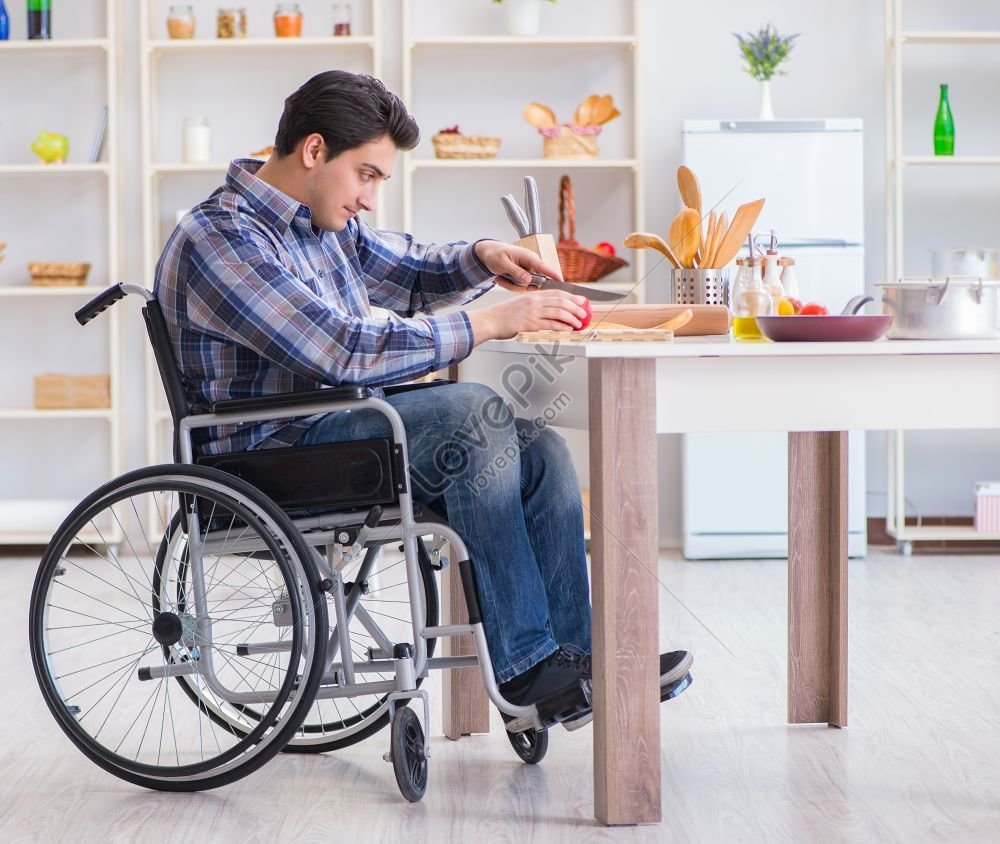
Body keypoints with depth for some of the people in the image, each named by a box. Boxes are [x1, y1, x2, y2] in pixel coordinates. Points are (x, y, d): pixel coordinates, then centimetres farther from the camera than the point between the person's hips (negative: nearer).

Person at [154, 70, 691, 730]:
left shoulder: (325, 222, 13)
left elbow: (413, 274, 29)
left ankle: (574, 664, -9)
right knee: (473, 414, -28)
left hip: (338, 428, 9)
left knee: (542, 451, -9)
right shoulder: (219, 240, -16)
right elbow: (342, 350, -26)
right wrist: (489, 323, -22)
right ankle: (522, 663, -22)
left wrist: (481, 258, 6)